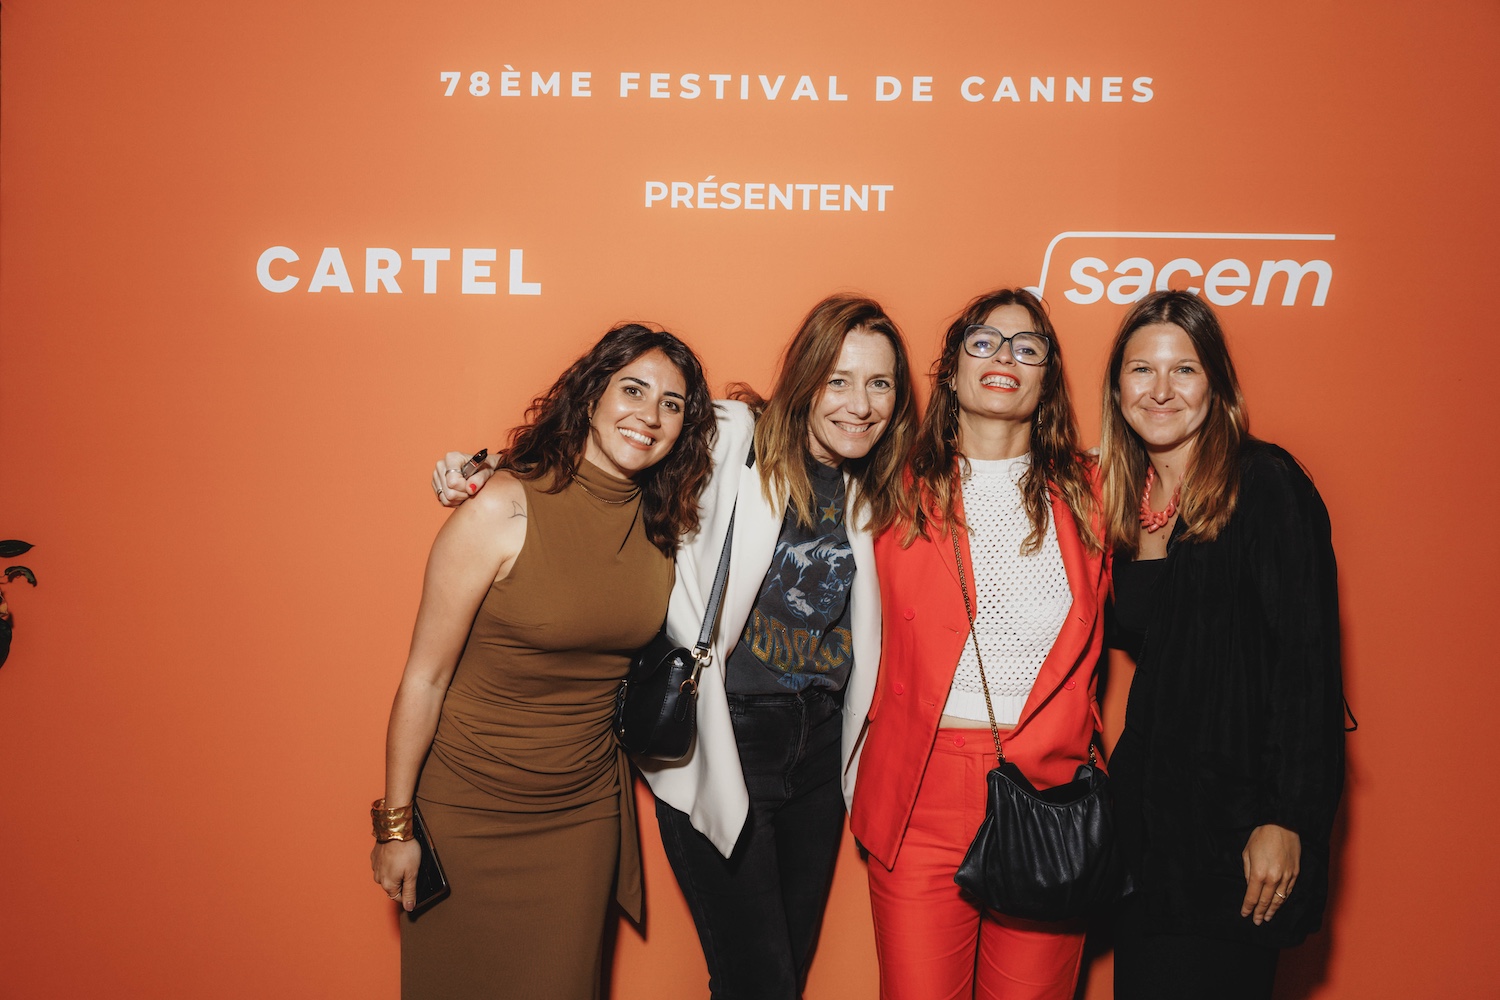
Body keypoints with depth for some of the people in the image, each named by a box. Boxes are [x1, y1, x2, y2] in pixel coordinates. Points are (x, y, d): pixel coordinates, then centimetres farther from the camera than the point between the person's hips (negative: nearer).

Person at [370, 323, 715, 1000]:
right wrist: (395, 824, -8)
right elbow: (424, 679, -13)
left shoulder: (665, 525, -4)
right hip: (469, 812, -4)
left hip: (585, 814, 4)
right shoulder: (502, 510, -19)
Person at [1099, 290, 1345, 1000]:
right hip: (1148, 810, 6)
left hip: (1238, 818, -6)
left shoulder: (1265, 483, -10)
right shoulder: (1128, 498, 10)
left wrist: (1285, 818, -17)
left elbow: (1307, 658, -15)